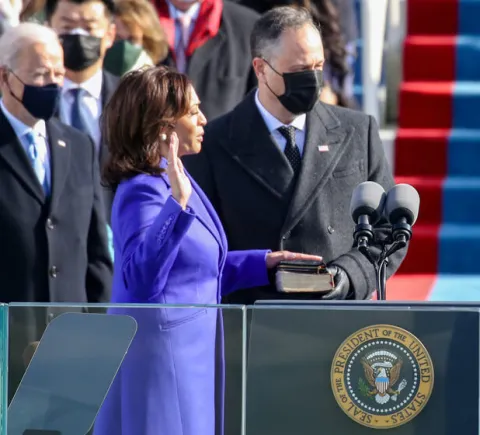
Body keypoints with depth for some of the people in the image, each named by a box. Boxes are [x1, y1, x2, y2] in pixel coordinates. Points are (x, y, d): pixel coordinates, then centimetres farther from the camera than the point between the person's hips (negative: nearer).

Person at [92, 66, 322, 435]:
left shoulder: (178, 179, 11)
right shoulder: (143, 191, -19)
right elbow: (140, 279, -33)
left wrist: (264, 262, 14)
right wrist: (177, 205, -40)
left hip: (188, 353, 10)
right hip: (160, 356, -10)